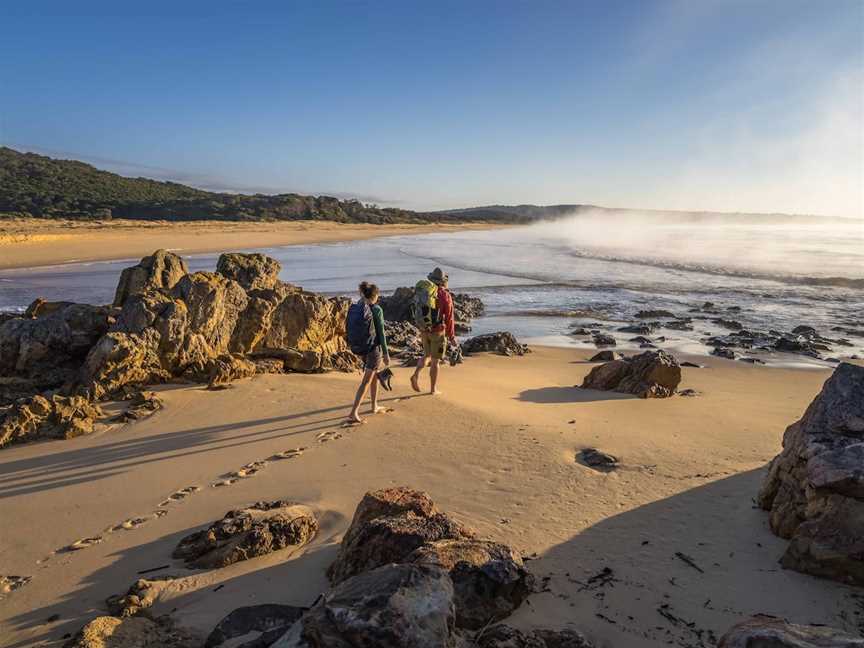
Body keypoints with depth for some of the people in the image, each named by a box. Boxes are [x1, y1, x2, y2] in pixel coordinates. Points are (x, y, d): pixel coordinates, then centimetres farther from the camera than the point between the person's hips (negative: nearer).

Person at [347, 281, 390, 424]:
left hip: (359, 348, 7)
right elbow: (381, 333, -12)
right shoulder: (376, 310, -14)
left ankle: (374, 406, 32)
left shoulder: (353, 309, 2)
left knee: (375, 374, 26)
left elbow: (350, 330, 6)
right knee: (366, 381, -1)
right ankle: (353, 413, -7)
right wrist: (386, 353, -5)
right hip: (373, 347, -7)